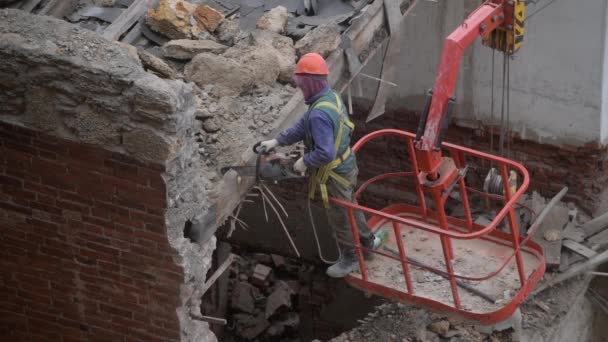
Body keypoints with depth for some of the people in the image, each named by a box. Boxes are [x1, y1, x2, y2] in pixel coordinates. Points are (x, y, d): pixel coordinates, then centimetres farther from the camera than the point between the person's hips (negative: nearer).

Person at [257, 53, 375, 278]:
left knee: (339, 217, 14)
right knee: (349, 206, 30)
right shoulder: (331, 96, -4)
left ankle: (349, 258, 34)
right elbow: (303, 125, 8)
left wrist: (304, 162, -19)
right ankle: (366, 240, 50)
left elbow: (325, 153, -37)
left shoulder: (319, 114, -35)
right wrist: (277, 141, 9)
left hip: (334, 174, -9)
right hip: (346, 166, 9)